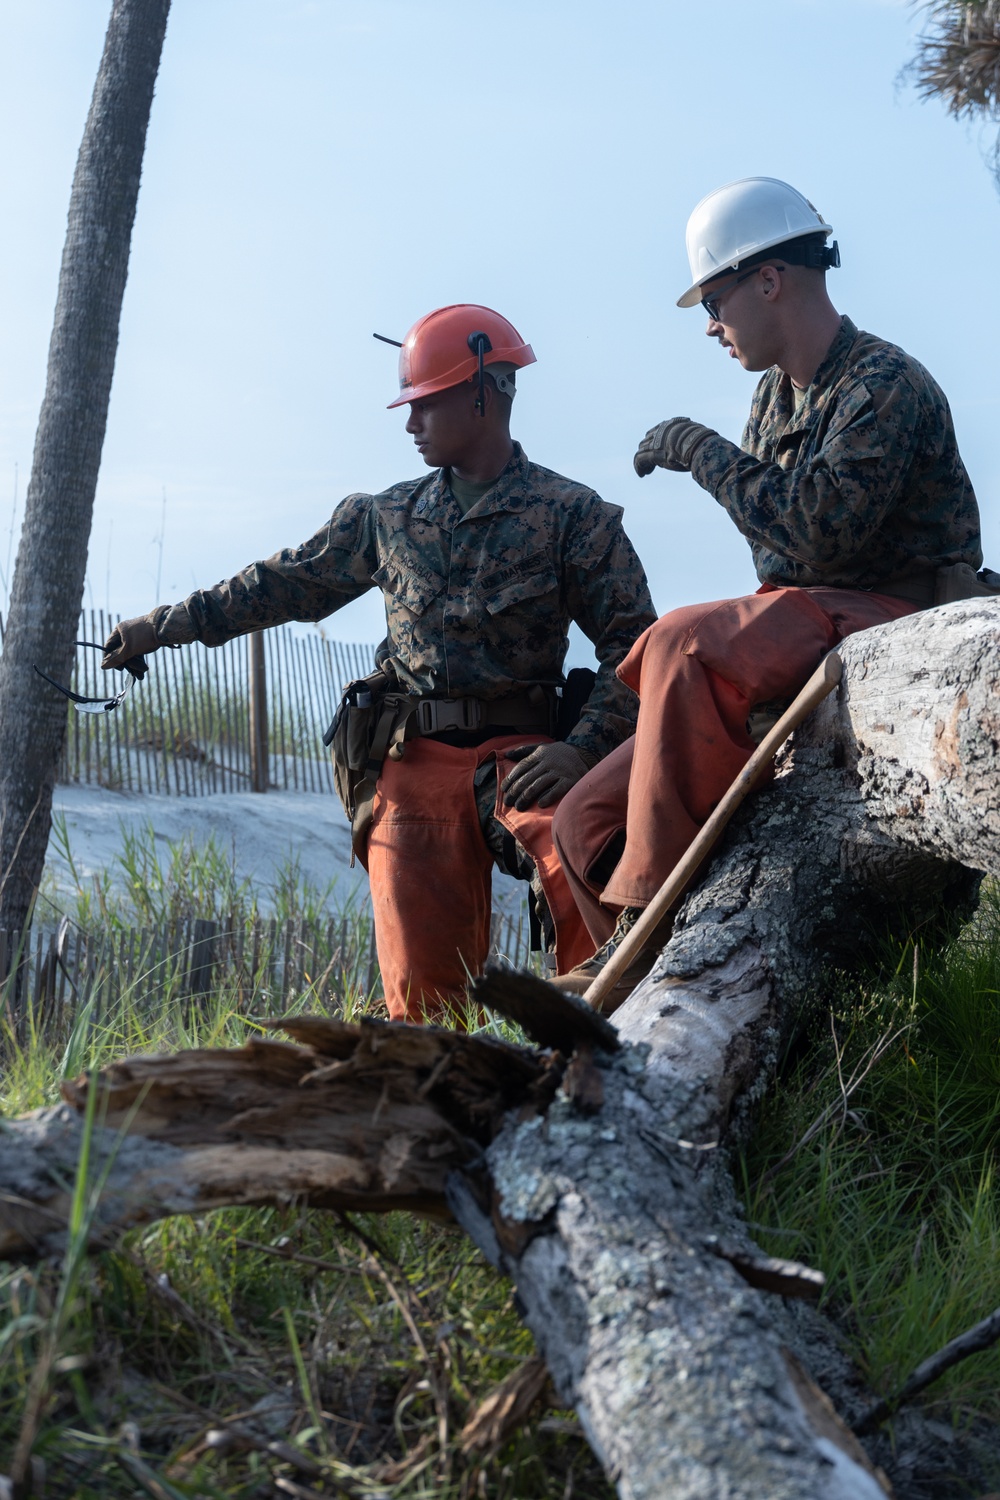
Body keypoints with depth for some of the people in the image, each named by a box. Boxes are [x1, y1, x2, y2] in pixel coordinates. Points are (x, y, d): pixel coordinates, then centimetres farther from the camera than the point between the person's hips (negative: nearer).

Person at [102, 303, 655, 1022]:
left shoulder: (573, 515, 2)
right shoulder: (384, 517, 17)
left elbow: (634, 643, -3)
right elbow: (287, 582, 24)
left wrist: (582, 748, -17)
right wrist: (163, 626, 24)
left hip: (523, 752, -3)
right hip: (414, 766, 4)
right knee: (425, 997, -4)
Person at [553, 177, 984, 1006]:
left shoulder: (887, 384, -9)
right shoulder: (777, 395, 18)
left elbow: (821, 530, -23)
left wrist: (703, 451, -14)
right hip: (801, 643, 9)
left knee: (686, 644, -36)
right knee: (588, 823, -4)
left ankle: (648, 929, -33)